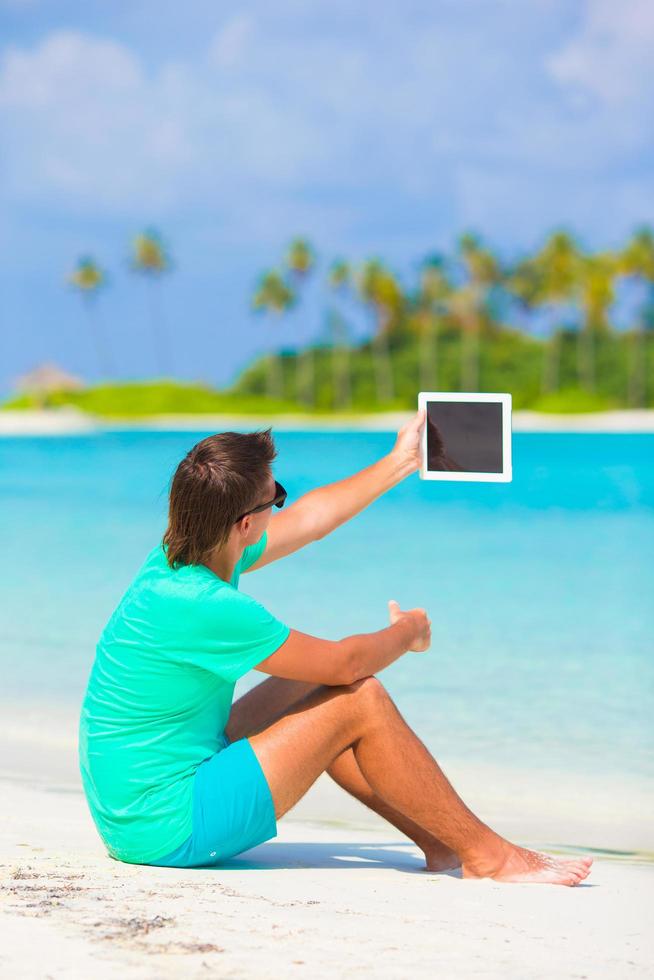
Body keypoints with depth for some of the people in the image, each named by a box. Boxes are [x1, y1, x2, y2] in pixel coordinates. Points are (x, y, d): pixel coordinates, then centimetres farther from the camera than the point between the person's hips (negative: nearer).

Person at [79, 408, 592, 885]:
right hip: (167, 833, -10)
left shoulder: (177, 560, 2)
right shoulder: (206, 608, -26)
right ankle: (486, 854, 5)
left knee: (313, 687, 15)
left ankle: (441, 841, 21)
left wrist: (399, 462, 30)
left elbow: (309, 518, 20)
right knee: (359, 700, -8)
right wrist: (408, 632, 7)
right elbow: (344, 661, -14)